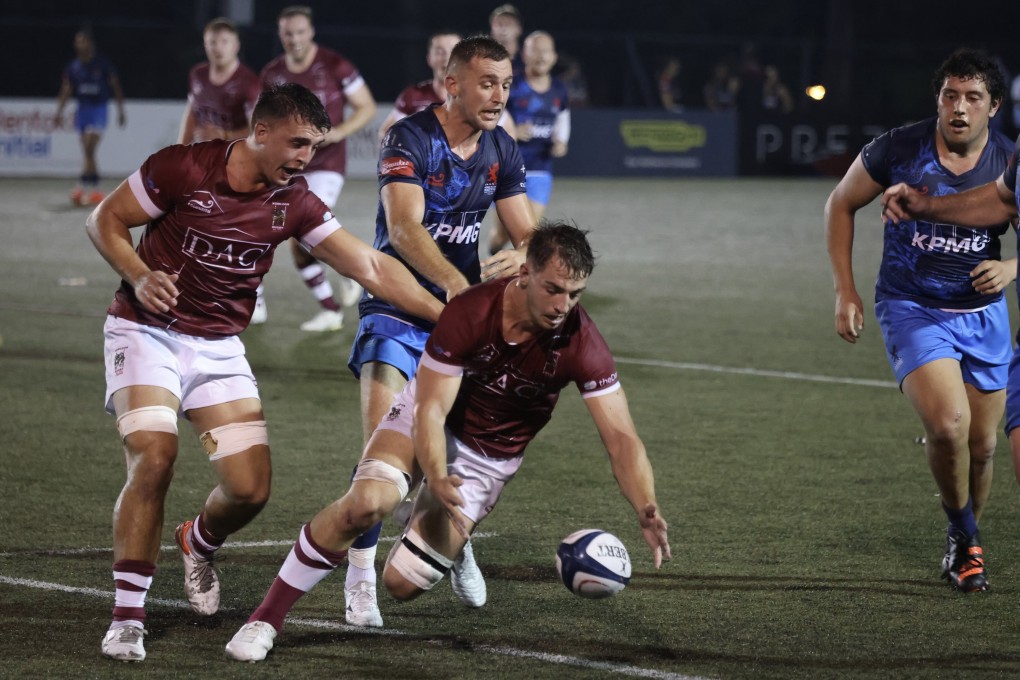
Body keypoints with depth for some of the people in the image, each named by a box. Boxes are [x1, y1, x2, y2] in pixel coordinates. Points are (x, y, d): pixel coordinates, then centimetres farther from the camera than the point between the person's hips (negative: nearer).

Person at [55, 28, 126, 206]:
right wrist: (59, 111, -10)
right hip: (82, 109, 4)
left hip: (99, 108, -4)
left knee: (89, 149, -18)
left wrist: (121, 111, 2)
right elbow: (66, 91, 3)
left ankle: (84, 185, -21)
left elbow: (115, 87, 2)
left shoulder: (102, 64, -6)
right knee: (87, 152, 6)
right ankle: (95, 189, 14)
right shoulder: (73, 67, 3)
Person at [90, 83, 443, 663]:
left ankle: (199, 544, 30)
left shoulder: (294, 203, -3)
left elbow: (372, 267, -2)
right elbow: (105, 220, -4)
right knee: (154, 458, -25)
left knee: (251, 488, -7)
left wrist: (448, 316, -10)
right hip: (148, 331, -4)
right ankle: (128, 615, -13)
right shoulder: (183, 168, -14)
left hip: (220, 348, 4)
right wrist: (139, 277, -21)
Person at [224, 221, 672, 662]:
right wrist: (437, 480, -46)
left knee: (402, 584, -8)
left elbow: (620, 438, -28)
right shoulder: (470, 312, -29)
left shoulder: (581, 343, -26)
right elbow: (431, 410, -27)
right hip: (427, 420, -1)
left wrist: (647, 511, -45)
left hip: (490, 458, 1)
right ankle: (267, 616, -15)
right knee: (367, 501, -32)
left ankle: (450, 534, 29)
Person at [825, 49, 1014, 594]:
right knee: (949, 425, -24)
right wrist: (844, 290, -1)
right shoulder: (898, 150, -13)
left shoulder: (1008, 166, -7)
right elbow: (840, 205, 3)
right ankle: (964, 541, 1)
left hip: (983, 316, 3)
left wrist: (1009, 270, -17)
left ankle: (964, 540, 35)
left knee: (982, 447, 8)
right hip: (911, 309, -3)